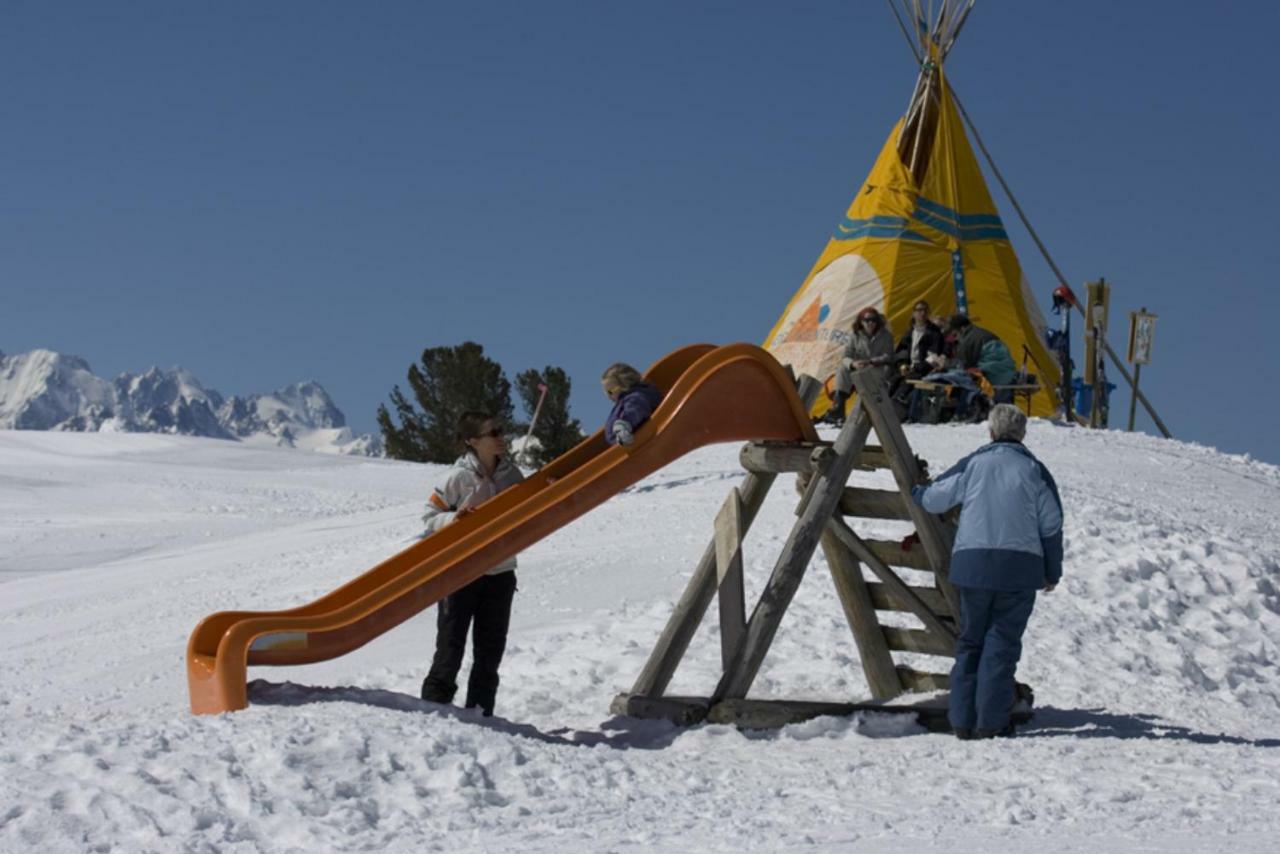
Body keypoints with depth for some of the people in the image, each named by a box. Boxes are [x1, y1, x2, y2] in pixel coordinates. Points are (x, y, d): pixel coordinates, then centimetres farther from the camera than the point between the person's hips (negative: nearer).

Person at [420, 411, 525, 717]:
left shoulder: (511, 474, 2)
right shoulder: (458, 477, -13)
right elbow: (430, 518, -9)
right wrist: (453, 519, -28)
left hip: (500, 573, 5)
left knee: (489, 652, 11)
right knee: (450, 649, -2)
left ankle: (480, 713, 20)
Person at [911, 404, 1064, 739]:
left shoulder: (973, 464, 5)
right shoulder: (1034, 470, 4)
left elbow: (933, 499, 12)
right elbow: (1052, 525, 5)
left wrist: (913, 492, 36)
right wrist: (1052, 572, 15)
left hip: (972, 563, 1)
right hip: (1019, 565, -1)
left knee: (970, 640, 11)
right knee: (1002, 643, 1)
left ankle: (962, 720, 8)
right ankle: (991, 721, -4)